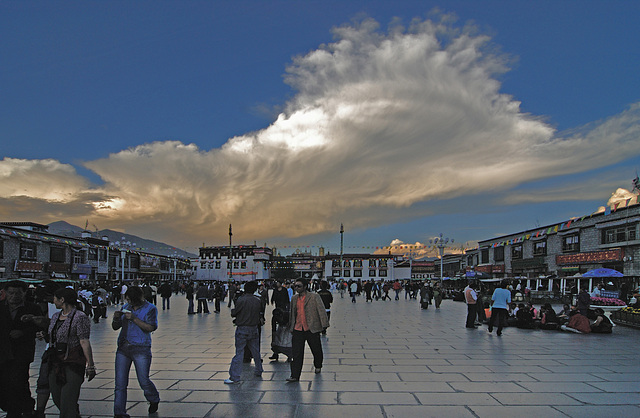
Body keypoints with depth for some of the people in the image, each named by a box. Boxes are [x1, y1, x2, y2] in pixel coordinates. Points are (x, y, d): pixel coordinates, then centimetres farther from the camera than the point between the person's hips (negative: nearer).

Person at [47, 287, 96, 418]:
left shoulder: (80, 317, -12)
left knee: (68, 400, -8)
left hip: (73, 362, -8)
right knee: (56, 398, 12)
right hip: (55, 361, 8)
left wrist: (90, 365, -17)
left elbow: (85, 342, -16)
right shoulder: (56, 316, 12)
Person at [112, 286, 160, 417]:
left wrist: (134, 319, -21)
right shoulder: (126, 307, 11)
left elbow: (150, 328, -14)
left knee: (144, 381, 0)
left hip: (141, 349, -4)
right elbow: (115, 327, 16)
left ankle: (154, 400, 30)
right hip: (123, 348, 4)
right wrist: (116, 318, -6)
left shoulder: (150, 308, -2)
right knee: (120, 383, 1)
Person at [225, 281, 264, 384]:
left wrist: (233, 308, 13)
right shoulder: (258, 300, 1)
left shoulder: (241, 300, -13)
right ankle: (258, 371, 32)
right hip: (254, 329, 5)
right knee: (255, 350, 19)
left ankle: (234, 377, -4)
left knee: (239, 352, -4)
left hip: (242, 329, -4)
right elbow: (260, 313, 9)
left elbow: (233, 313, -6)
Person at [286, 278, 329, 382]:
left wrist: (324, 324, -13)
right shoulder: (294, 298, 10)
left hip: (311, 329, -3)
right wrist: (290, 326, 22)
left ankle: (318, 366, 42)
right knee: (296, 354, -2)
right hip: (297, 330, 3)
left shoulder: (314, 297, -5)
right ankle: (295, 376, 0)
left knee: (316, 350, 14)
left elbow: (321, 311, -7)